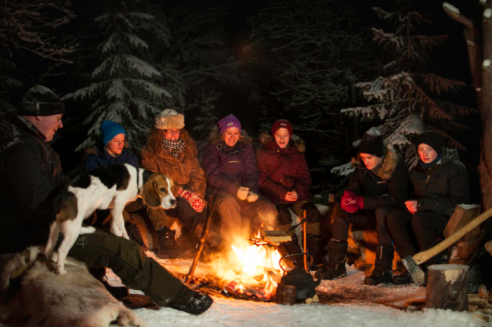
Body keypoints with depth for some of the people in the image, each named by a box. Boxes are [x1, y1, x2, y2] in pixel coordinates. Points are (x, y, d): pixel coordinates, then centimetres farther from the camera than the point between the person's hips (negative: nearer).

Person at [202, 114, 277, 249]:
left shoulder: (246, 148, 17)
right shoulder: (212, 149, 6)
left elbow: (251, 173, 9)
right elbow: (213, 176, -7)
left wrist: (251, 191, -14)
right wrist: (235, 189, -22)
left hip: (244, 193, 3)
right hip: (220, 192, -3)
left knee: (268, 211, -23)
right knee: (228, 201, -39)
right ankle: (231, 247, -35)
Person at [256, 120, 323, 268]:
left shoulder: (297, 152, 20)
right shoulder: (264, 153, 9)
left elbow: (305, 177, 12)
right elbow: (262, 180, 0)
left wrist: (297, 191, -10)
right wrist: (282, 193, -13)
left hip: (297, 194, 3)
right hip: (274, 195, -3)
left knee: (312, 213, -25)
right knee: (282, 215, -33)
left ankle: (315, 259, -21)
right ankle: (298, 260, -29)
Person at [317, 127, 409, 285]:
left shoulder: (397, 168, -17)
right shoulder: (361, 167, 1)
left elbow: (396, 198, -26)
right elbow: (353, 188, 3)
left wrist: (362, 202, -33)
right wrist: (349, 197, -25)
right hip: (370, 214, 6)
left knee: (381, 211, -37)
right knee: (341, 209, -16)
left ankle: (383, 270, -35)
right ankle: (336, 265, -15)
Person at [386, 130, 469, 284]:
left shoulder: (456, 169, -8)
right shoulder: (417, 170, 9)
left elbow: (457, 203, -15)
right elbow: (414, 195, 21)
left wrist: (421, 204, -19)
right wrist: (412, 204, -5)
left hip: (449, 219, -6)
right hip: (424, 214, 6)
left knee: (419, 219, -35)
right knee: (394, 217, -22)